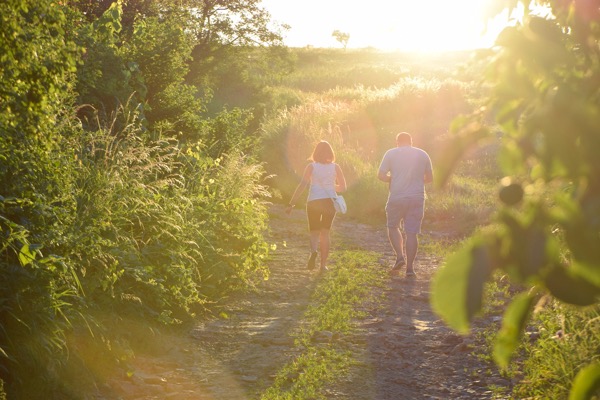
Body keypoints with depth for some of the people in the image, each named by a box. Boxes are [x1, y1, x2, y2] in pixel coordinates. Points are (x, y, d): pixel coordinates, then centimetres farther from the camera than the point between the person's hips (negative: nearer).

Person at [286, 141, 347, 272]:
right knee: (325, 233, 13)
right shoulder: (335, 167, 4)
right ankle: (323, 264, 6)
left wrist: (291, 204, -9)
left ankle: (313, 251, -22)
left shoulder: (311, 166, -1)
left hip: (314, 202, -1)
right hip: (330, 202, 1)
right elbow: (343, 187, 7)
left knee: (314, 232, 11)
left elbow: (302, 185, -9)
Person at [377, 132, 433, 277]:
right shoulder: (423, 154, 8)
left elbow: (381, 175, -4)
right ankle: (410, 267, 2)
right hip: (417, 198, 2)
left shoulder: (391, 153, 2)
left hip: (397, 198, -2)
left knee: (393, 227, 17)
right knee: (412, 232, 3)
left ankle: (400, 256, -2)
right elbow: (429, 178, 12)